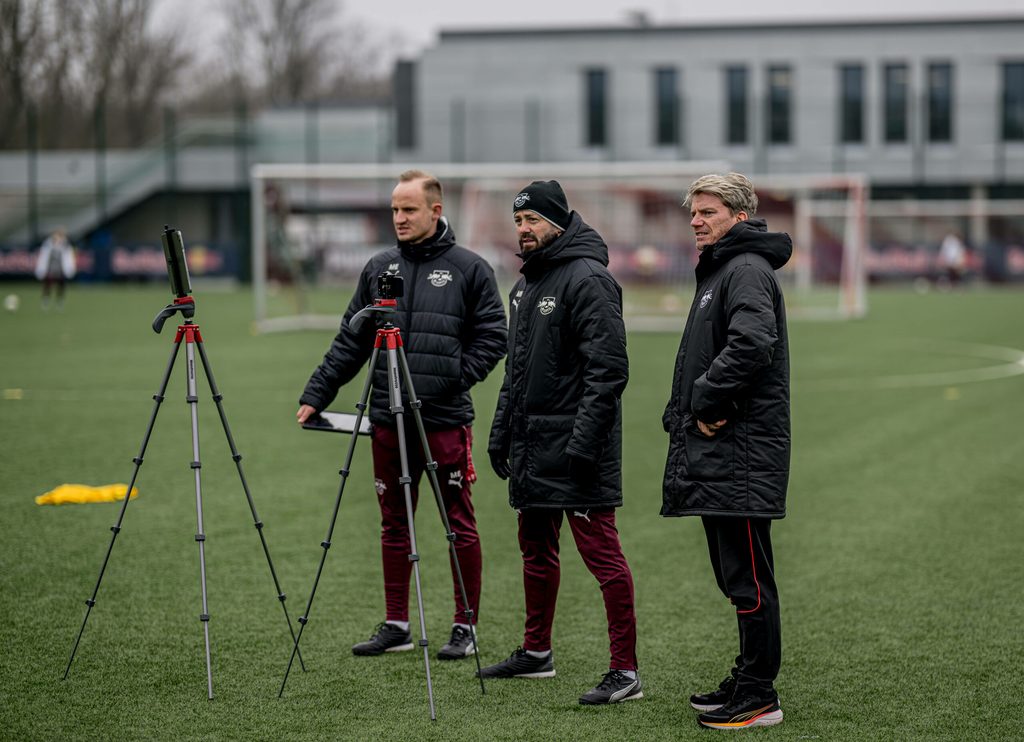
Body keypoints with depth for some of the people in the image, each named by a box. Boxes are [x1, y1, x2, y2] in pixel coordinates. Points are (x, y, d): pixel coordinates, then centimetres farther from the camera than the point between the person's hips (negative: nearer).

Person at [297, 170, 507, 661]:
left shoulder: (469, 269, 1)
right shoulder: (379, 269, 11)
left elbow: (492, 337, 1)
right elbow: (350, 342, 13)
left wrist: (455, 378, -8)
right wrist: (316, 394, 7)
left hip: (446, 420, -4)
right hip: (388, 419, 4)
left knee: (459, 524, 1)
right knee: (394, 523, 10)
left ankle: (465, 628, 10)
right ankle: (395, 626, 18)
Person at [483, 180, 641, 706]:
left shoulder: (588, 279, -12)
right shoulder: (526, 285, 18)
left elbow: (608, 369, -18)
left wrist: (584, 441, -23)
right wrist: (501, 432, 20)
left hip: (575, 450, -10)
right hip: (531, 446, 10)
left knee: (600, 553, -8)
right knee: (536, 549, 17)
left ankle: (625, 671, -7)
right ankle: (536, 652, 30)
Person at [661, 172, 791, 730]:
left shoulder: (747, 271, -10)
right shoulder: (717, 271, 22)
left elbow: (751, 344, -27)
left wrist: (706, 402, -16)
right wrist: (683, 413, 10)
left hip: (741, 453, -10)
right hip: (714, 454, 10)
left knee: (747, 579, -7)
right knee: (734, 576, 15)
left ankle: (759, 698, -4)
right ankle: (747, 682, 23)